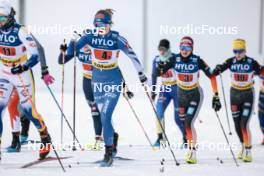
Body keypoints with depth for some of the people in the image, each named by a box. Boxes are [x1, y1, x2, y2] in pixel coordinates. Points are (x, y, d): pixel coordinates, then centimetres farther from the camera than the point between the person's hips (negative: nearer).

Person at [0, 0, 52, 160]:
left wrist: (22, 67, -43)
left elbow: (35, 56, -29)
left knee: (28, 109, 0)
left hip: (22, 74, -5)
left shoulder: (21, 32, -23)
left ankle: (46, 138, 23)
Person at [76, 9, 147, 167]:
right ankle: (113, 137, 45)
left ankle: (109, 153, -9)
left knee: (106, 116, -14)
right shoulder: (91, 35, -8)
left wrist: (141, 73, 1)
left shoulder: (117, 38, -16)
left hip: (113, 80, -4)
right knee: (104, 116, 16)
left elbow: (132, 55, -7)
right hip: (97, 80, 4)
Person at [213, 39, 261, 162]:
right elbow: (220, 69, -12)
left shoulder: (251, 62, -10)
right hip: (234, 94, 4)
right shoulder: (231, 61, -3)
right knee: (237, 124, 10)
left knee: (244, 124, -13)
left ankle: (248, 152, -6)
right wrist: (217, 70, -34)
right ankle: (243, 147, 29)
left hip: (248, 95, -4)